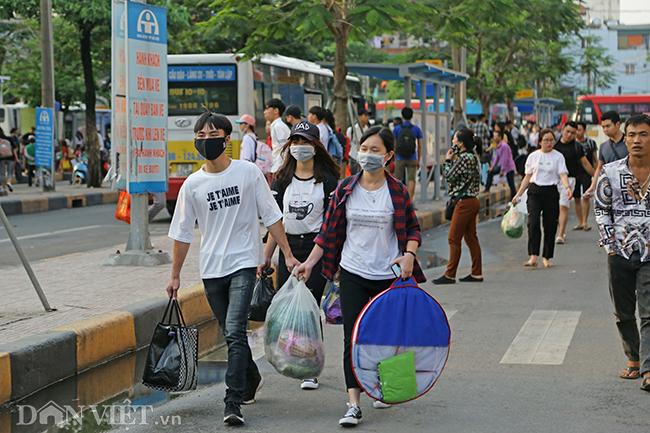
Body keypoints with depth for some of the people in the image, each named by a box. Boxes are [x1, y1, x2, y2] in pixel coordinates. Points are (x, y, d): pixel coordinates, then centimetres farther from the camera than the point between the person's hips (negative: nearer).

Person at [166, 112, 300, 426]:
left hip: (243, 262, -4)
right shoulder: (193, 184, 3)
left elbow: (271, 217, 1)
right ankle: (252, 379, 39)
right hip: (211, 269, 4)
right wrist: (175, 276, 10)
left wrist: (288, 255, -3)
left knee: (235, 331, -17)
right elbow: (183, 233, 9)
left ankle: (233, 403, -17)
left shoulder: (248, 172, -3)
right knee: (230, 334, 14)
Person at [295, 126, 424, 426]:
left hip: (388, 275, 0)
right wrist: (310, 261, 0)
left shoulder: (397, 191, -2)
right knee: (353, 339, -7)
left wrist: (409, 254, -13)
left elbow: (413, 227, 5)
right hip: (353, 274, 1)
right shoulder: (345, 189, 1)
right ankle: (353, 405, -9)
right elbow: (330, 230, 6)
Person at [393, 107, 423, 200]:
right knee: (411, 180, -1)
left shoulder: (397, 129, 0)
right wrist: (418, 160, 12)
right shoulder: (416, 129, 2)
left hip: (400, 159, 0)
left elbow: (394, 146, 1)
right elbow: (420, 146, 5)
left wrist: (394, 160, 9)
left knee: (398, 181, 7)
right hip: (412, 159, 0)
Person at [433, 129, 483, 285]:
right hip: (472, 201, 10)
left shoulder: (464, 158, -17)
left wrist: (448, 160, -1)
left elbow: (449, 177, -14)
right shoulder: (472, 156, 12)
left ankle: (449, 275, 1)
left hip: (465, 202, -10)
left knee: (454, 239, -3)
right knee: (471, 238, 12)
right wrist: (452, 159, 9)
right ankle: (476, 273, 15)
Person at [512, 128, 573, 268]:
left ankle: (547, 257, 16)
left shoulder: (558, 156, 3)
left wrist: (567, 187, -27)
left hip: (551, 192, 0)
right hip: (535, 191, 0)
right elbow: (527, 177, 12)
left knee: (550, 225, 1)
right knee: (533, 222, -17)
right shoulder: (533, 156, 8)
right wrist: (518, 195, 8)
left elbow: (562, 174, -7)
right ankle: (533, 257, -19)